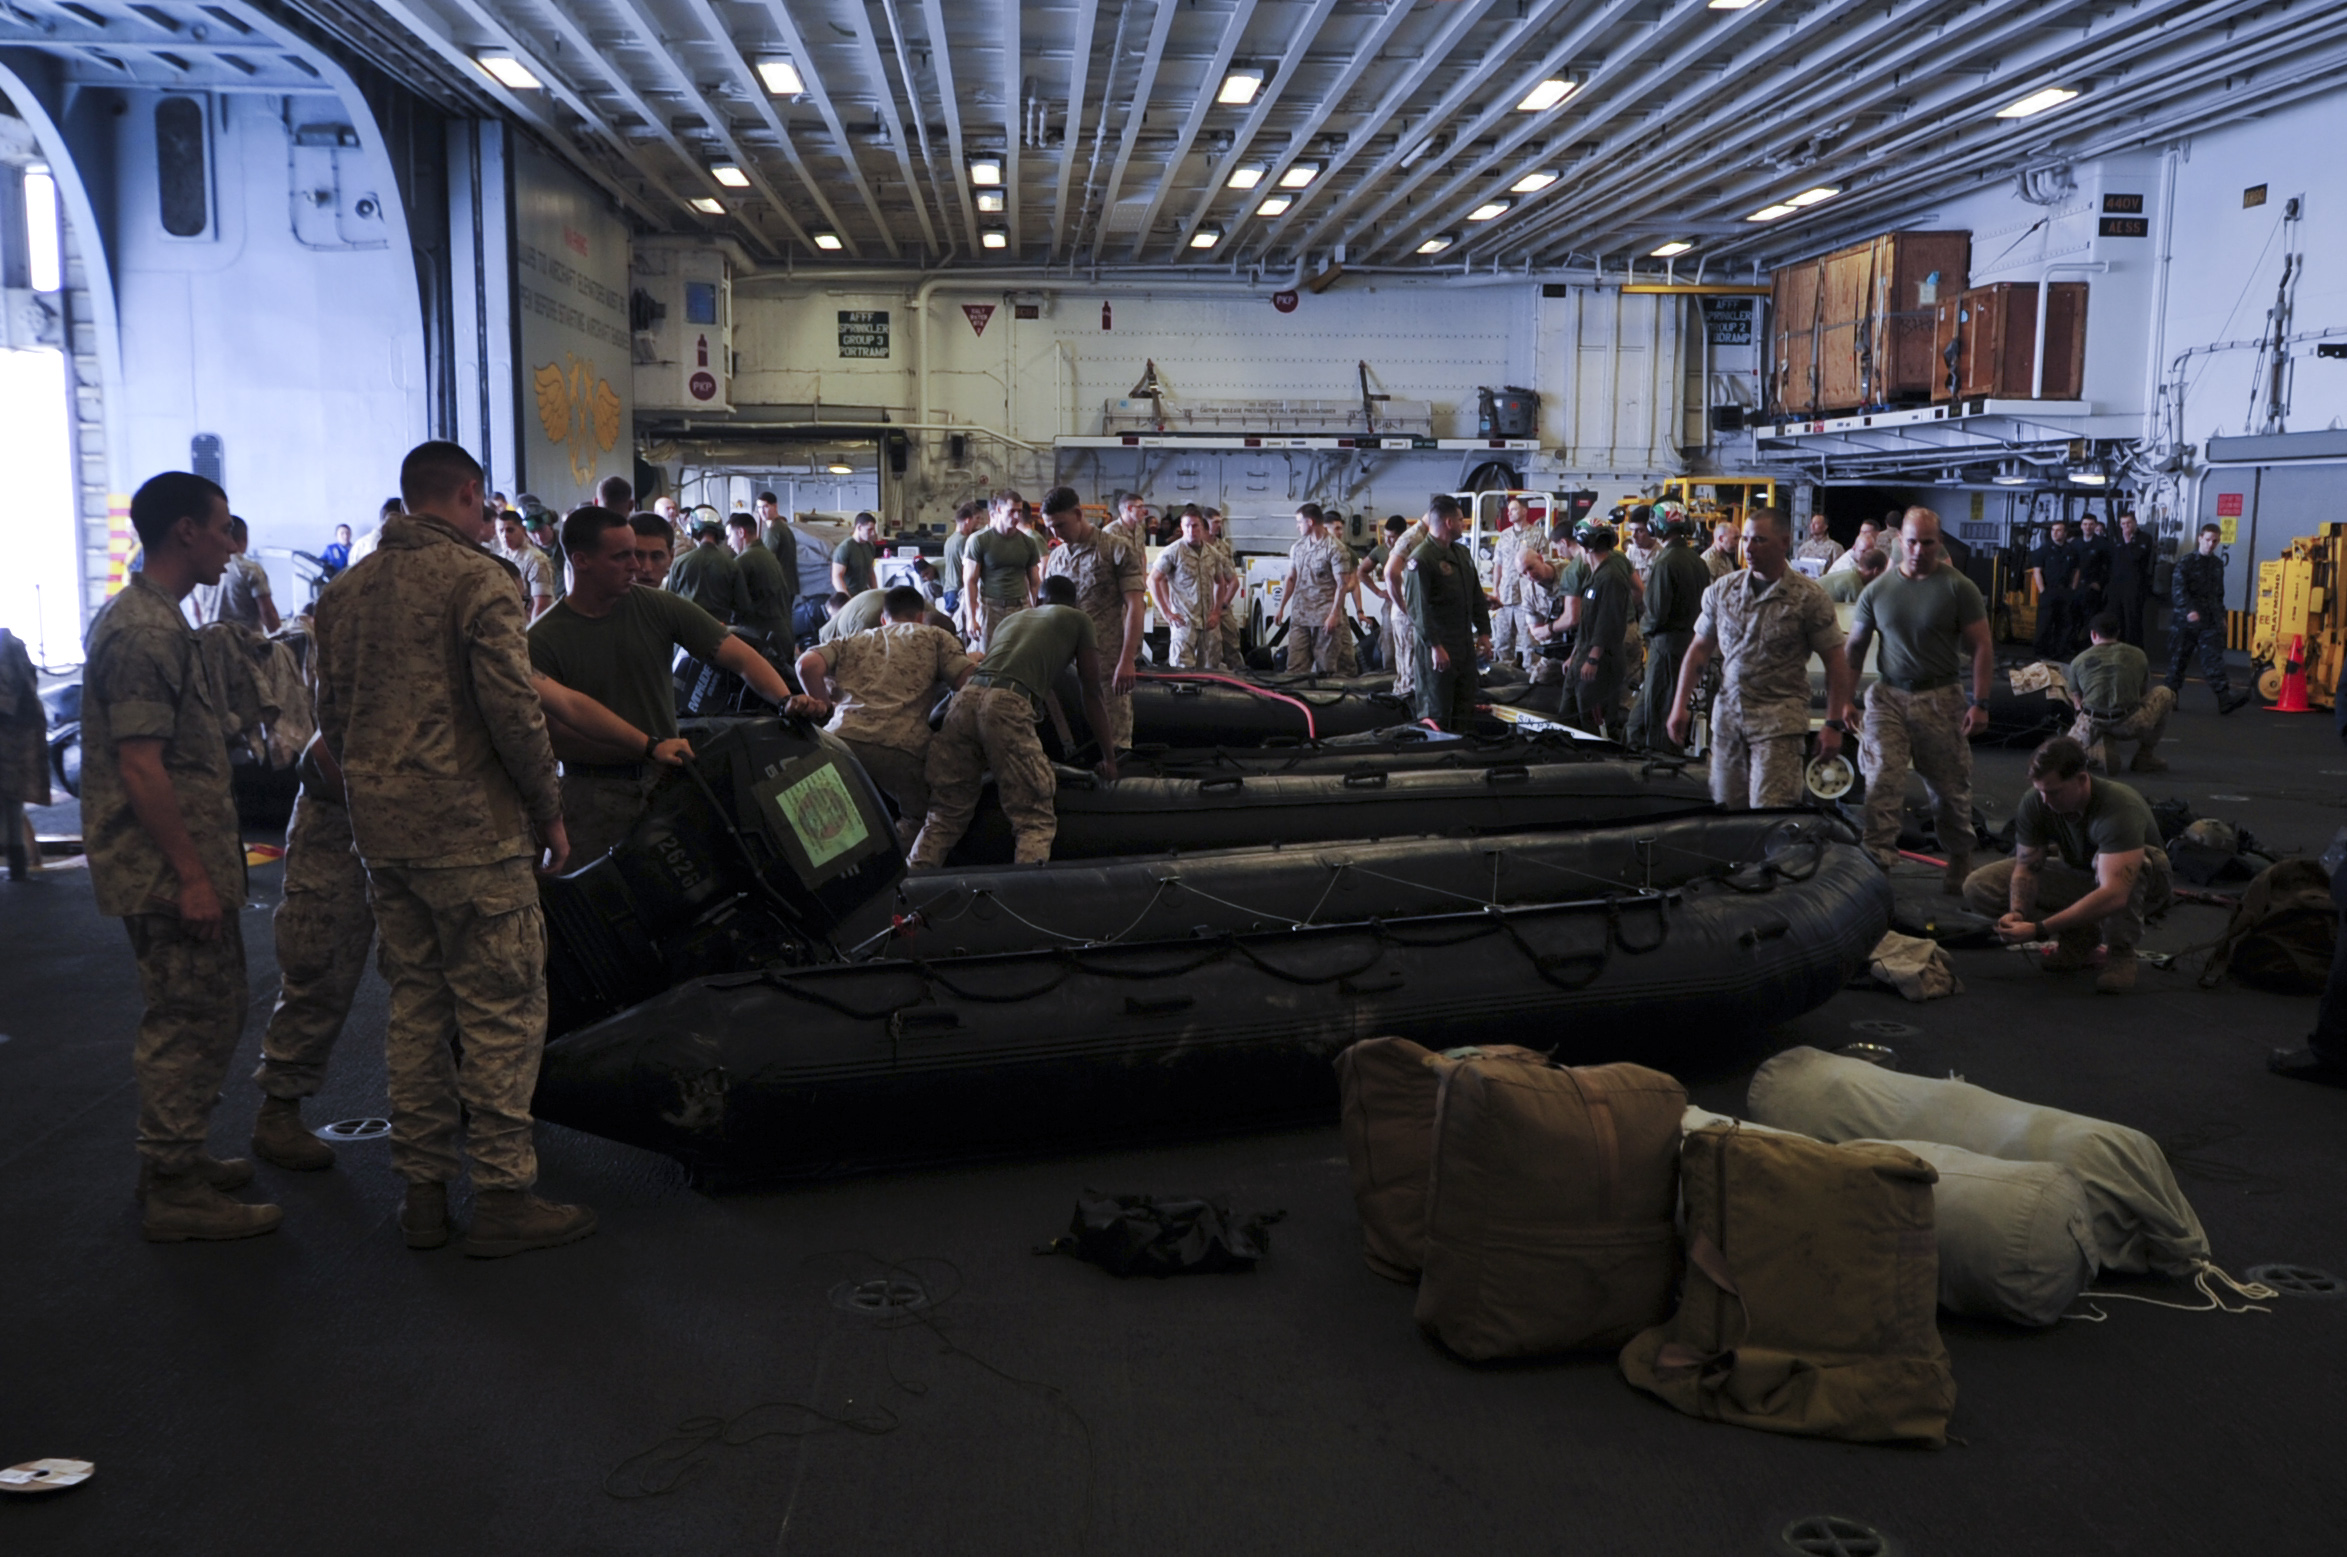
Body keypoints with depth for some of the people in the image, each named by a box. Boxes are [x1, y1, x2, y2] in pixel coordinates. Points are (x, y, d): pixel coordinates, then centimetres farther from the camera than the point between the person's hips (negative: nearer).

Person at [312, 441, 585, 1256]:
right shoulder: (477, 578, -9)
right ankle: (502, 1196, 3)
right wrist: (547, 810, -6)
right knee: (500, 1008, -1)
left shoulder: (345, 591, 14)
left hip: (381, 830, 7)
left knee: (416, 1005, 14)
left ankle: (422, 1189, 19)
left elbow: (331, 715, 16)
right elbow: (513, 707, -15)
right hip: (472, 827, -7)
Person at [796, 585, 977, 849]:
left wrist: (826, 704, 25)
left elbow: (807, 664, 10)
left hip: (843, 737, 3)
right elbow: (968, 680, 9)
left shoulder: (851, 641, 28)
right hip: (901, 746, -3)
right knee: (919, 817, 10)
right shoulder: (934, 637, 23)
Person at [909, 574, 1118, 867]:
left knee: (945, 814, 11)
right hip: (1009, 703, -5)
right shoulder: (1078, 620, 23)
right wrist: (1108, 757, 32)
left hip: (966, 696, 5)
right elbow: (1093, 692, 23)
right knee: (1035, 819, -1)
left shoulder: (1009, 619, 37)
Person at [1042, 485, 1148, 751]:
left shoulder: (1118, 549, 0)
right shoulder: (1056, 557, 16)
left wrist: (1127, 661, -15)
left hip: (1108, 661, -5)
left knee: (1111, 738, -6)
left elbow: (1135, 607, -6)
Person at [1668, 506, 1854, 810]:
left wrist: (1834, 724, -7)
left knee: (1769, 816, -13)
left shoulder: (1809, 596, -5)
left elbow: (1835, 661, -2)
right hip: (1727, 714, 4)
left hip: (1780, 719, -4)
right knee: (1726, 812, 6)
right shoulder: (1721, 590, 8)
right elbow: (1699, 649, 14)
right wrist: (1681, 705, 8)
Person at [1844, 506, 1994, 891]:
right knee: (1881, 780, -10)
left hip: (1940, 698, -1)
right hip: (1888, 696, 2)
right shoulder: (1878, 590, 6)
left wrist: (1980, 703, -10)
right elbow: (1855, 646, 13)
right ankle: (1876, 862, -10)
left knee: (1949, 787, 8)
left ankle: (1960, 860, 26)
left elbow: (1982, 647, -2)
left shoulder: (1958, 588, -2)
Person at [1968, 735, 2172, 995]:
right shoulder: (2034, 803, -20)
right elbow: (2026, 867, -12)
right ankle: (2080, 935, -3)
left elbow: (2113, 897, -46)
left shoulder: (2119, 809, -37)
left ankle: (2121, 950, -18)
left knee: (2105, 861, -43)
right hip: (2079, 876, 5)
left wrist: (2039, 929, -50)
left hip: (2146, 884, -5)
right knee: (1977, 887, -16)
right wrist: (2017, 912, -34)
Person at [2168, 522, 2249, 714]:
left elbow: (2219, 593, 23)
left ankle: (2225, 699, -15)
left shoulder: (2218, 564, 12)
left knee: (2214, 660, -6)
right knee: (2177, 660, 4)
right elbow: (2178, 590, -17)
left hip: (2211, 621, 4)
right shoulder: (2186, 562, -6)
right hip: (2185, 620, -4)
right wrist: (2189, 610, -31)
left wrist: (2221, 615, 21)